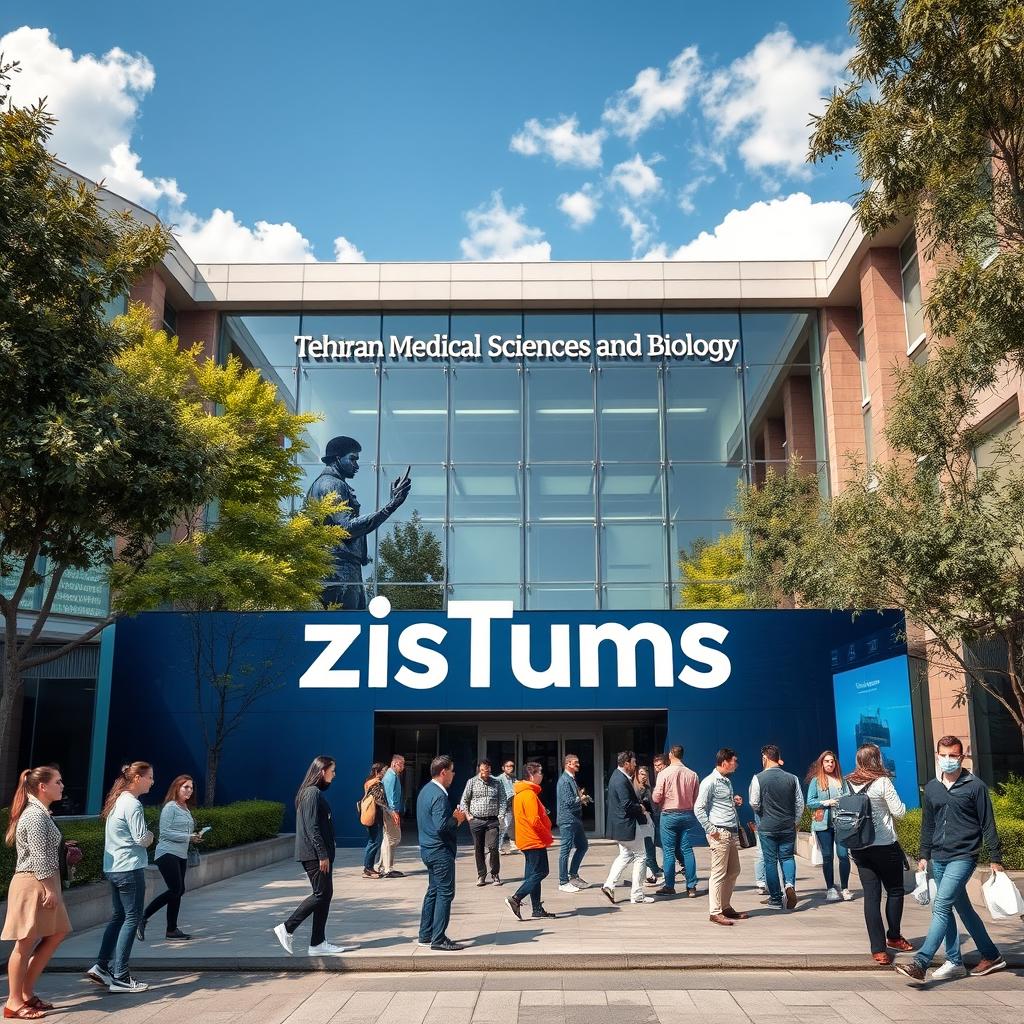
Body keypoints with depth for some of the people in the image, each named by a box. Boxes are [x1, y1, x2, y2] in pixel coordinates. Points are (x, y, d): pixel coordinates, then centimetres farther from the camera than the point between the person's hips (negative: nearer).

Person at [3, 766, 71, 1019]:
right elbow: (39, 857, -20)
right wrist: (49, 889, -19)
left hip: (42, 883, 10)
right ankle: (14, 1003, 8)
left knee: (57, 933, 14)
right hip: (33, 884, -10)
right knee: (26, 944, -1)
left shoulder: (39, 812, 15)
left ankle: (26, 992, 20)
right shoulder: (36, 815, -16)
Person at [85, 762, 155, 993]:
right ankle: (120, 978, 0)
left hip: (113, 868, 9)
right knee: (132, 919, -2)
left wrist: (145, 838, 7)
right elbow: (143, 839, -19)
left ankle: (101, 966, 18)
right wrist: (150, 836, 2)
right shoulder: (132, 804, -17)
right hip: (130, 868, -9)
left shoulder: (117, 800, 13)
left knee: (119, 916, 17)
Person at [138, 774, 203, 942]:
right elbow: (165, 832, -14)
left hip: (181, 855, 8)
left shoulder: (186, 809, 17)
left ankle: (172, 930, 15)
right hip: (167, 853, -8)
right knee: (175, 889, -15)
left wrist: (194, 837, 2)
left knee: (179, 891, 8)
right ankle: (142, 917, -4)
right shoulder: (170, 807, -8)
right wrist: (188, 837, -15)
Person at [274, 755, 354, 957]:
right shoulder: (312, 794, -15)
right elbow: (312, 828, -20)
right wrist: (323, 855, -19)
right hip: (314, 854, -10)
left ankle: (318, 943, 13)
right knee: (321, 894, -6)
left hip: (318, 854, 10)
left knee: (325, 894, 9)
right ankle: (287, 928, 3)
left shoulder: (315, 793, 16)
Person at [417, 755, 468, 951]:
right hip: (440, 851, -10)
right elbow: (441, 826, -26)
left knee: (433, 891, 16)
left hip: (428, 849, 10)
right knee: (445, 893, -3)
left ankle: (426, 935, 22)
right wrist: (457, 819, -10)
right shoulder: (439, 795, -20)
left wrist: (454, 817, 9)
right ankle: (438, 939, 1)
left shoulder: (426, 791, 12)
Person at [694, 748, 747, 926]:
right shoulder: (710, 782, -12)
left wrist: (735, 802, 9)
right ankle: (715, 912, 1)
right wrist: (711, 830, -17)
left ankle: (726, 907, 26)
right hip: (720, 834, -9)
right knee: (719, 874, -5)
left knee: (733, 871, 15)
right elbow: (698, 809, -16)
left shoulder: (727, 781, 16)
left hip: (732, 832, 9)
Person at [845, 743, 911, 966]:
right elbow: (899, 812, -8)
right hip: (885, 847, -4)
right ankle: (893, 936, 27)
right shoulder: (882, 782, -12)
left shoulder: (848, 783, 3)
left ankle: (878, 949, 3)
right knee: (895, 891, 16)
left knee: (871, 896, 5)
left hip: (859, 848, 4)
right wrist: (896, 803, 12)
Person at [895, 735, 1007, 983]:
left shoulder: (975, 786, -5)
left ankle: (920, 963, -17)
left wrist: (996, 859, -3)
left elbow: (988, 824, -3)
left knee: (941, 907, -13)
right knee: (962, 908, 13)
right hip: (939, 859, 6)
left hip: (963, 857, -6)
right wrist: (924, 856, 18)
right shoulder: (931, 788, 10)